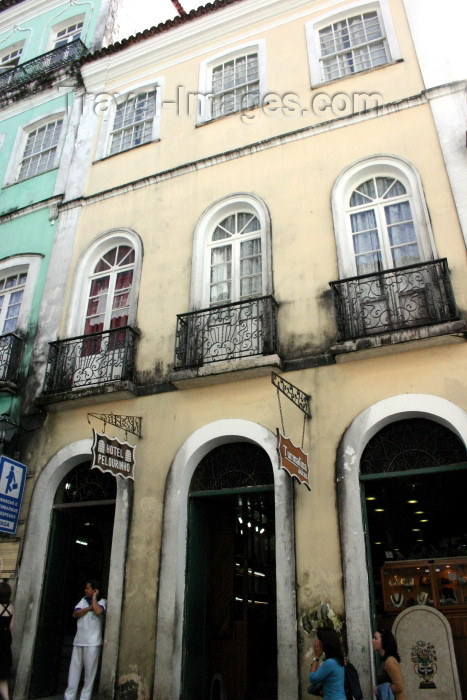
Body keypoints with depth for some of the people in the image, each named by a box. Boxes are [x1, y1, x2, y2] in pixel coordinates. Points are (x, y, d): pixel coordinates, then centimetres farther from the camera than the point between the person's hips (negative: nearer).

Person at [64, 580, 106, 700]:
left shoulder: (102, 601, -1)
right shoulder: (83, 600, 13)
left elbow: (98, 612, -22)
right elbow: (75, 614, 1)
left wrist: (94, 597, -10)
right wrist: (89, 607, -8)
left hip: (93, 642, -4)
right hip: (79, 641, 5)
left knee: (90, 671, 0)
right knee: (74, 669, 6)